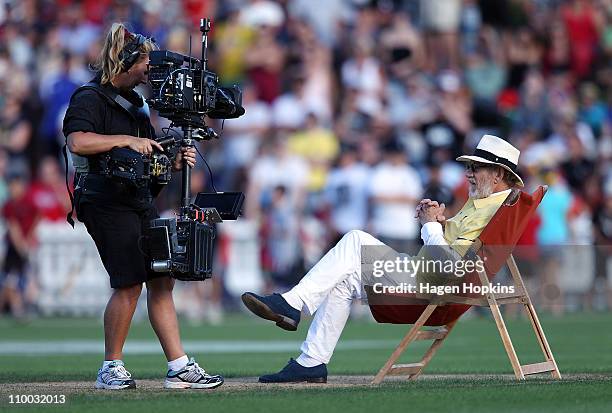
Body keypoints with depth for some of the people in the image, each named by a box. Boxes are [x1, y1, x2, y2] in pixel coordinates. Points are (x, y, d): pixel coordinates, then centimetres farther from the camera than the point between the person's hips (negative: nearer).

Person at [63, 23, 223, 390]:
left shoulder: (135, 104, 21)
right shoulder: (90, 99, -6)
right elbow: (77, 141, -24)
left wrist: (175, 162, 10)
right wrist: (127, 140, -22)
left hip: (141, 201, 9)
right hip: (107, 203, -9)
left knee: (162, 280, 2)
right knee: (130, 284, -10)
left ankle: (179, 367, 1)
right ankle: (111, 368, 2)